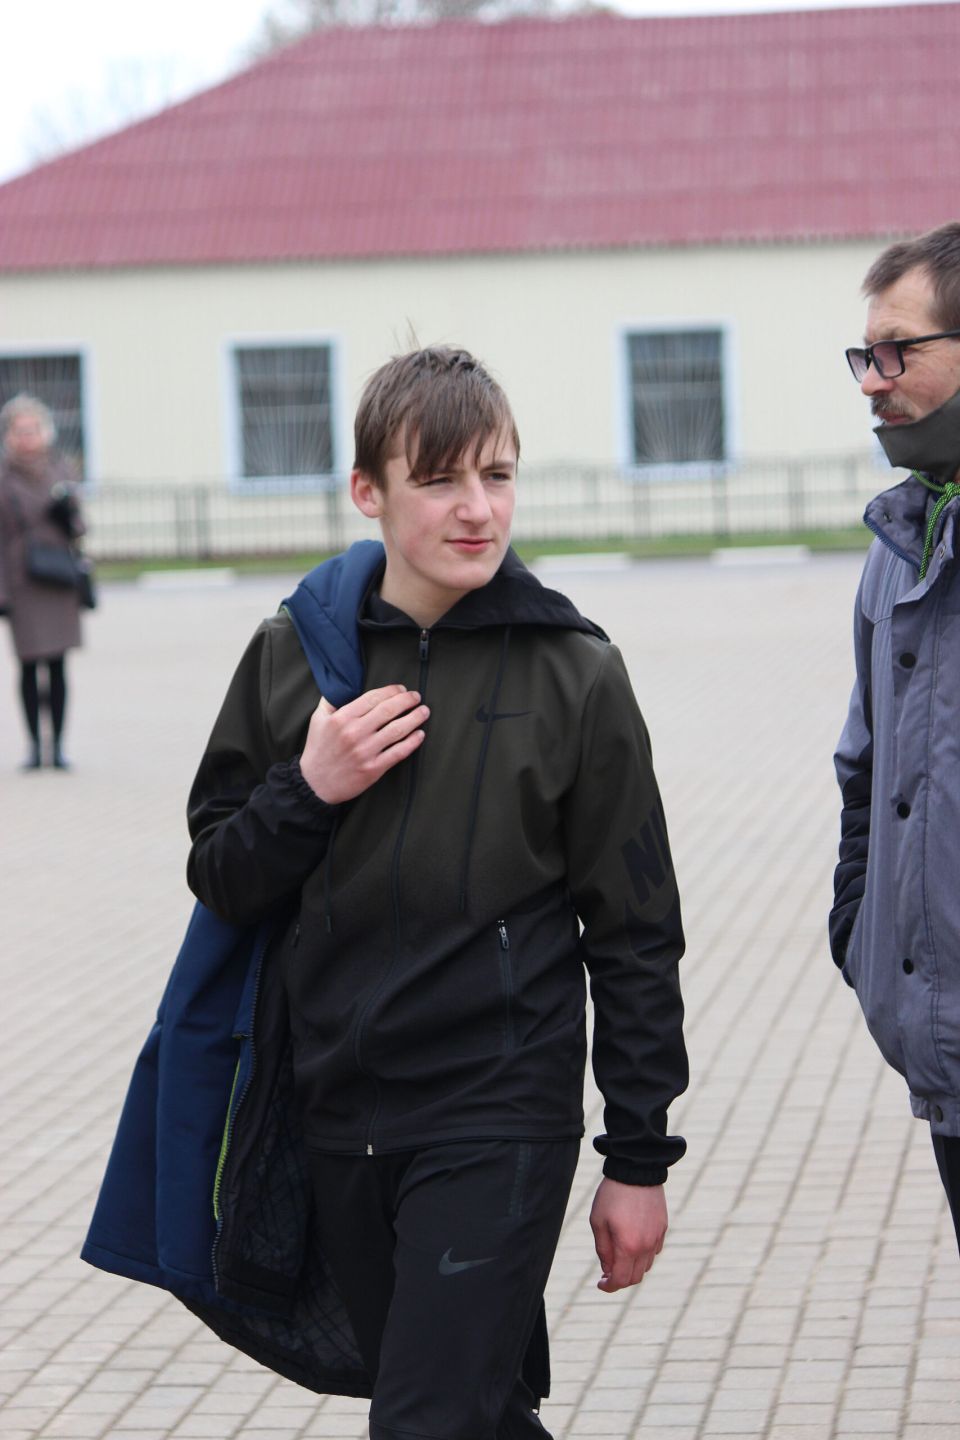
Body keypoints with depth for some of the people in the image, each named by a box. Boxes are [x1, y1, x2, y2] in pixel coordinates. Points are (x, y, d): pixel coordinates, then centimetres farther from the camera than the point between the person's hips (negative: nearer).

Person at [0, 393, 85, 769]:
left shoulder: (61, 471, 6)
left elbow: (78, 528, 12)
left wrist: (67, 515, -12)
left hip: (59, 580, 2)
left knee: (58, 664, 1)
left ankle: (58, 745, 8)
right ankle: (34, 744, 9)